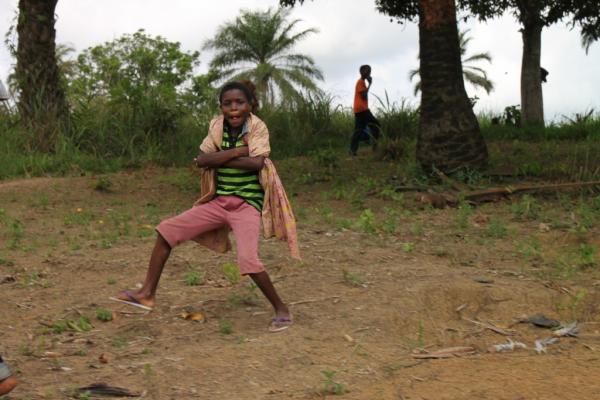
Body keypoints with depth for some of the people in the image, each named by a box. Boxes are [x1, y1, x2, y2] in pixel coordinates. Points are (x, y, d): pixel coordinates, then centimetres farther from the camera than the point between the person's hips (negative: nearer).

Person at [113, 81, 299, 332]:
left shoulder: (257, 128, -9)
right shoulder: (217, 127, 2)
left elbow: (257, 163, -24)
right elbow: (202, 160, -12)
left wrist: (218, 159, -17)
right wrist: (238, 151, -20)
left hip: (247, 204, -5)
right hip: (219, 201, 5)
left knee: (248, 260, -24)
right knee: (167, 230, -2)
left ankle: (281, 309, -3)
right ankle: (148, 294, 7)